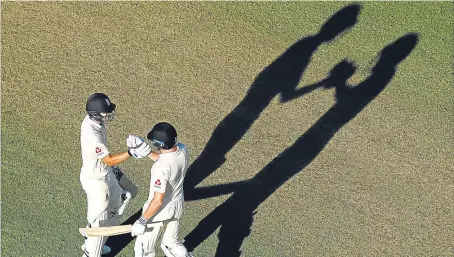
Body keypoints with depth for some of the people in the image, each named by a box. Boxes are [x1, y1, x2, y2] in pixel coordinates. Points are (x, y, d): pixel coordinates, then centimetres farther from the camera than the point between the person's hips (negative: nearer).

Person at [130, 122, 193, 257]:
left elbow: (158, 201, -30)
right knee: (171, 242, 28)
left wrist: (142, 220, -20)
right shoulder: (183, 150, -14)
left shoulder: (161, 167, -36)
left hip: (160, 209, -7)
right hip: (177, 205, 7)